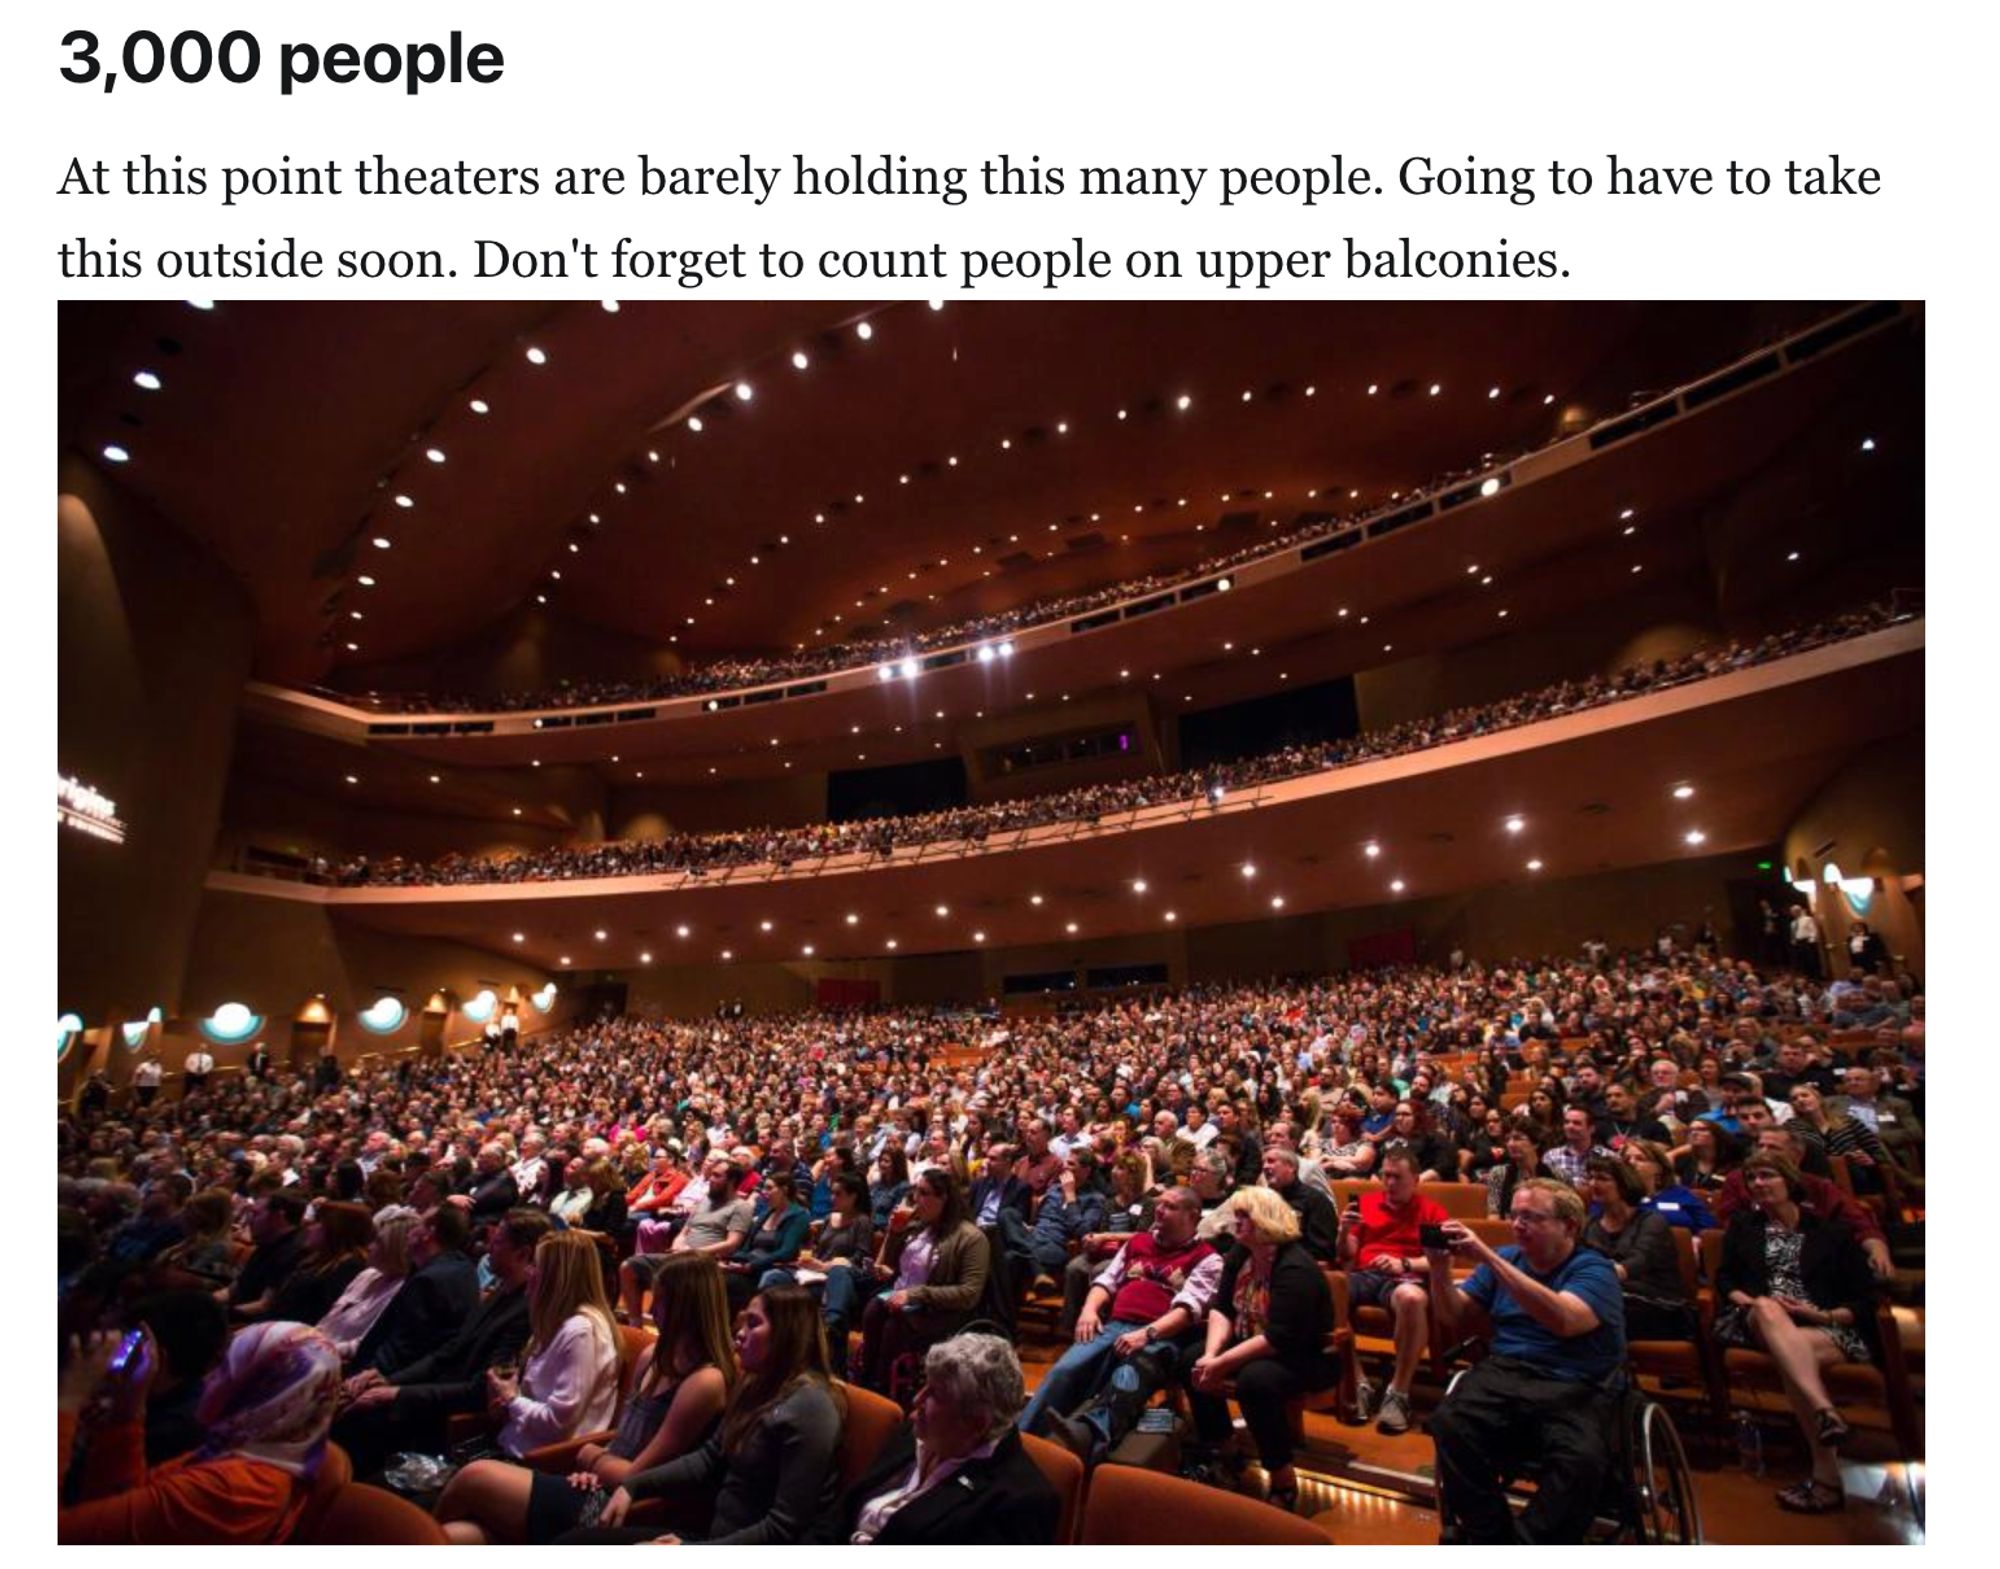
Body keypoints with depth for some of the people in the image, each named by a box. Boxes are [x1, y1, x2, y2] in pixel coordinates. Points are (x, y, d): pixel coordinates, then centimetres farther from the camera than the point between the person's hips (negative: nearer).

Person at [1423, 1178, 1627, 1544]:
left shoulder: (1594, 1270, 0)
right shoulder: (1506, 1259, 15)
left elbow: (1563, 1319, -22)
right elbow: (1454, 1317, 14)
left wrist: (1489, 1258, -25)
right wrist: (1440, 1268, -5)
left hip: (1576, 1388, -3)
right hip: (1504, 1375, 3)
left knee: (1581, 1458, -35)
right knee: (1449, 1424, -27)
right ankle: (1492, 1537, -12)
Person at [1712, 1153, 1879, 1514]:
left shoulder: (1831, 1232, 17)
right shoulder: (1742, 1225, 24)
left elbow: (1866, 1298, 9)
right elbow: (1724, 1279, 17)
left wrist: (1824, 1315, -8)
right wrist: (1750, 1302, -4)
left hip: (1828, 1328, -1)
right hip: (1758, 1322, 1)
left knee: (1790, 1353, -37)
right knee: (1767, 1308, -37)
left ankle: (1826, 1476, -38)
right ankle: (1825, 1411, -54)